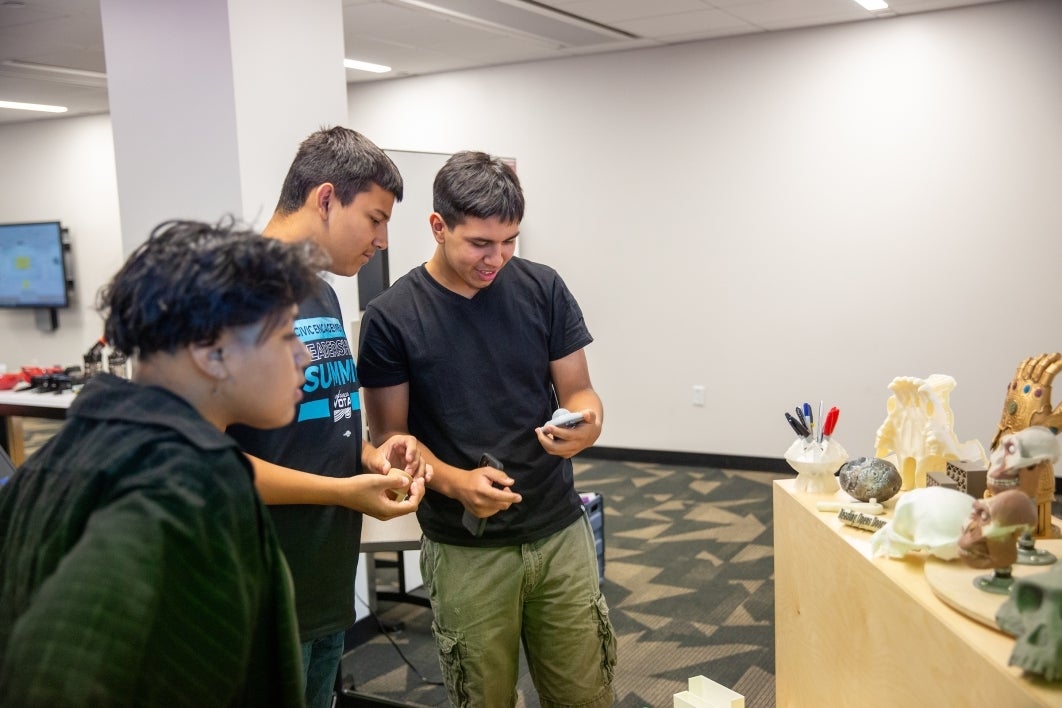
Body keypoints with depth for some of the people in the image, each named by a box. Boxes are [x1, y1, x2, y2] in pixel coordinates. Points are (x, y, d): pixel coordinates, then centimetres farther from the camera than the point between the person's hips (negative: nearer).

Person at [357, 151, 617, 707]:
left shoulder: (543, 290, -2)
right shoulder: (391, 317, -8)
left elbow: (579, 392, 2)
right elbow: (391, 436, -5)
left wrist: (584, 425, -21)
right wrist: (455, 481, -22)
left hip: (561, 532, 2)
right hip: (465, 550, -2)